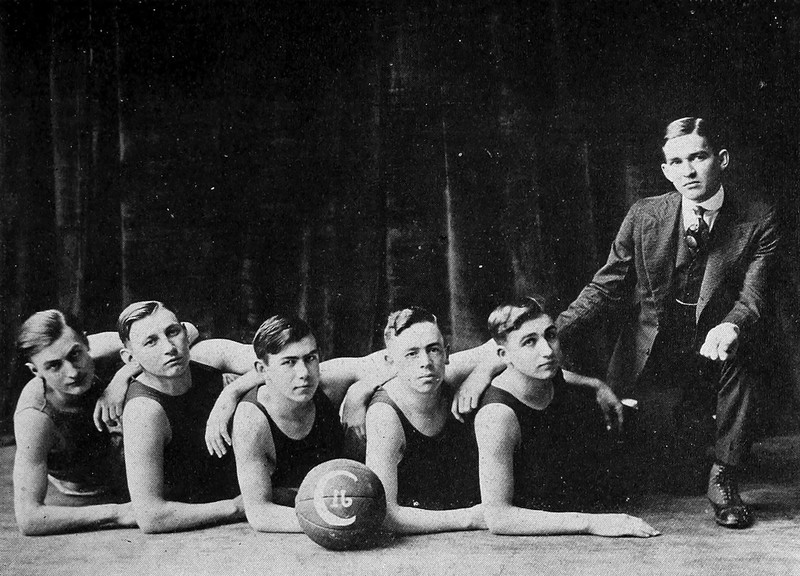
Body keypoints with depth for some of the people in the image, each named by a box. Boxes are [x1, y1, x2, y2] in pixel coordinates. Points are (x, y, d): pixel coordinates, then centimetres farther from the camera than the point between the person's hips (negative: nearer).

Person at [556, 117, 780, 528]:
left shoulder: (758, 220, -7)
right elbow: (605, 288, -1)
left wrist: (730, 326, -39)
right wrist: (553, 333, -18)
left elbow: (751, 296, -15)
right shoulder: (643, 217, -3)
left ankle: (723, 479, -18)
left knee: (737, 353, -34)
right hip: (648, 353, 2)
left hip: (712, 355, -1)